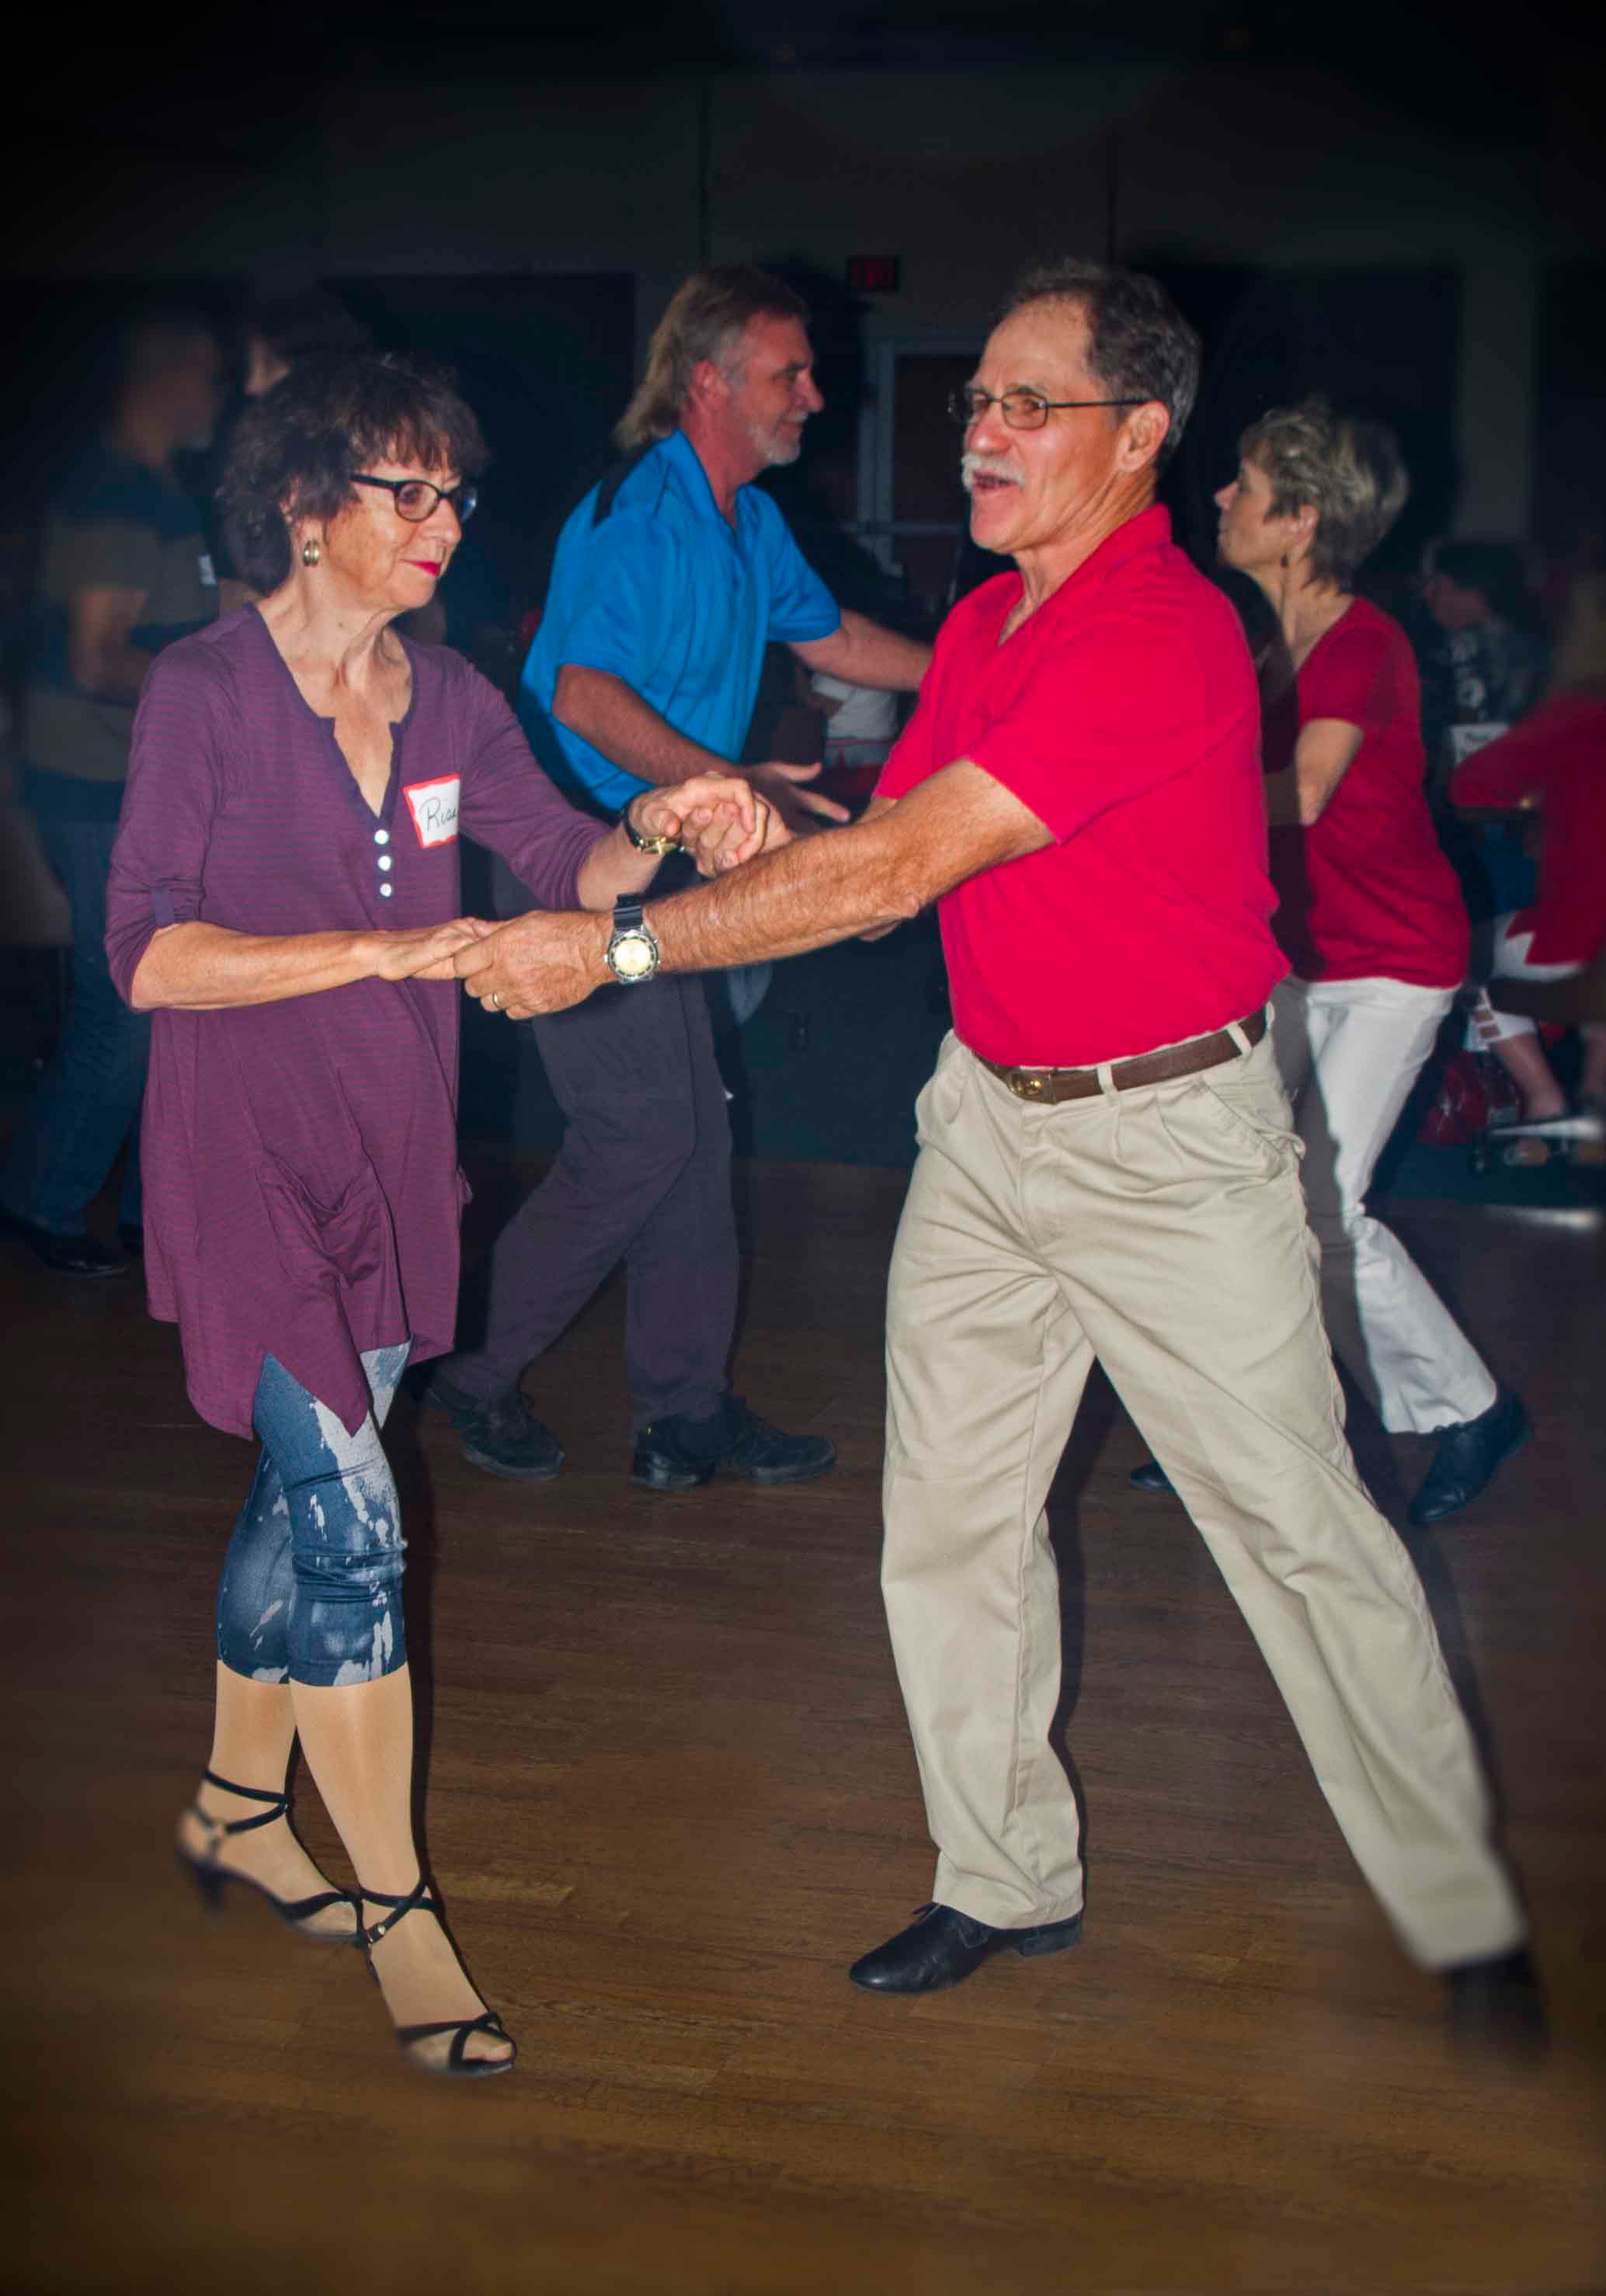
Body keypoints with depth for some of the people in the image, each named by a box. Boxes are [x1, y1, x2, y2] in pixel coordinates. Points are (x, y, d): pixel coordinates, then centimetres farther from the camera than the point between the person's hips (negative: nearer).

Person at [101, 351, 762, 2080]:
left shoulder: (447, 700, 7)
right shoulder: (206, 691, -11)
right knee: (352, 1522, -10)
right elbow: (149, 952, -17)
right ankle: (396, 1912, 3)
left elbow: (569, 866, 2)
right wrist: (378, 949, -26)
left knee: (304, 1493, 16)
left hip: (393, 1157, 6)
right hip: (246, 1156, -6)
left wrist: (656, 830, -19)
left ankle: (235, 1807, 36)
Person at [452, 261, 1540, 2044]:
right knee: (947, 1515, 9)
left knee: (1303, 1529, 1)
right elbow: (889, 843, 8)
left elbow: (899, 868, -27)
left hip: (1170, 1141, -8)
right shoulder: (982, 624, 8)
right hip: (987, 1116, 8)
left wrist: (610, 948, -25)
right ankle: (1008, 1881, 26)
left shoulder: (1162, 639, -22)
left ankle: (1464, 1924, 17)